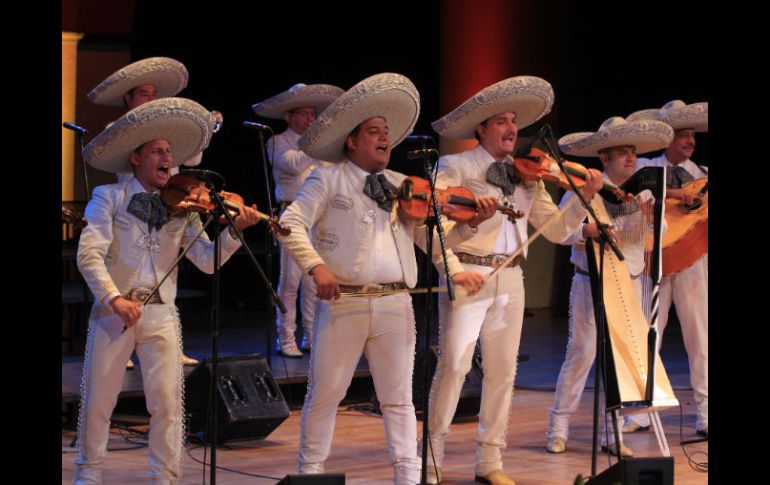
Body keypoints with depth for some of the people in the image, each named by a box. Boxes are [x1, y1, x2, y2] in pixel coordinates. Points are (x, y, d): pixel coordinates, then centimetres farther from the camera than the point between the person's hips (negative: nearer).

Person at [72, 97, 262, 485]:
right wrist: (114, 298, -23)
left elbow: (207, 261, 0)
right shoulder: (109, 197, 2)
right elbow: (89, 254, -9)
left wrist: (234, 230, -16)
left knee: (168, 404, -4)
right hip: (113, 310, -2)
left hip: (161, 313, 2)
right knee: (97, 401, 4)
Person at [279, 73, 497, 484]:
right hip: (342, 303, -3)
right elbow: (291, 224, -7)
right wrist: (316, 267, -20)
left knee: (398, 397, 6)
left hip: (394, 306, 3)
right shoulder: (329, 179, 2)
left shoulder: (402, 186, 13)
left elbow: (433, 238, 10)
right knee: (325, 392, 5)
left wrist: (470, 224, -7)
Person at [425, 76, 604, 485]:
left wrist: (584, 198, -2)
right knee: (454, 365, -11)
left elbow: (557, 230, 13)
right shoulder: (457, 167, -2)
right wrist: (453, 268, -19)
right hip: (468, 277, -5)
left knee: (502, 371, 7)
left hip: (510, 280, 6)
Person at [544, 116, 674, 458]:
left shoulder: (641, 192, 9)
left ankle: (614, 434, 10)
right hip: (591, 284, -5)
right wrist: (587, 231, -28)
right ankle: (558, 427, 6)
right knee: (582, 353, -6)